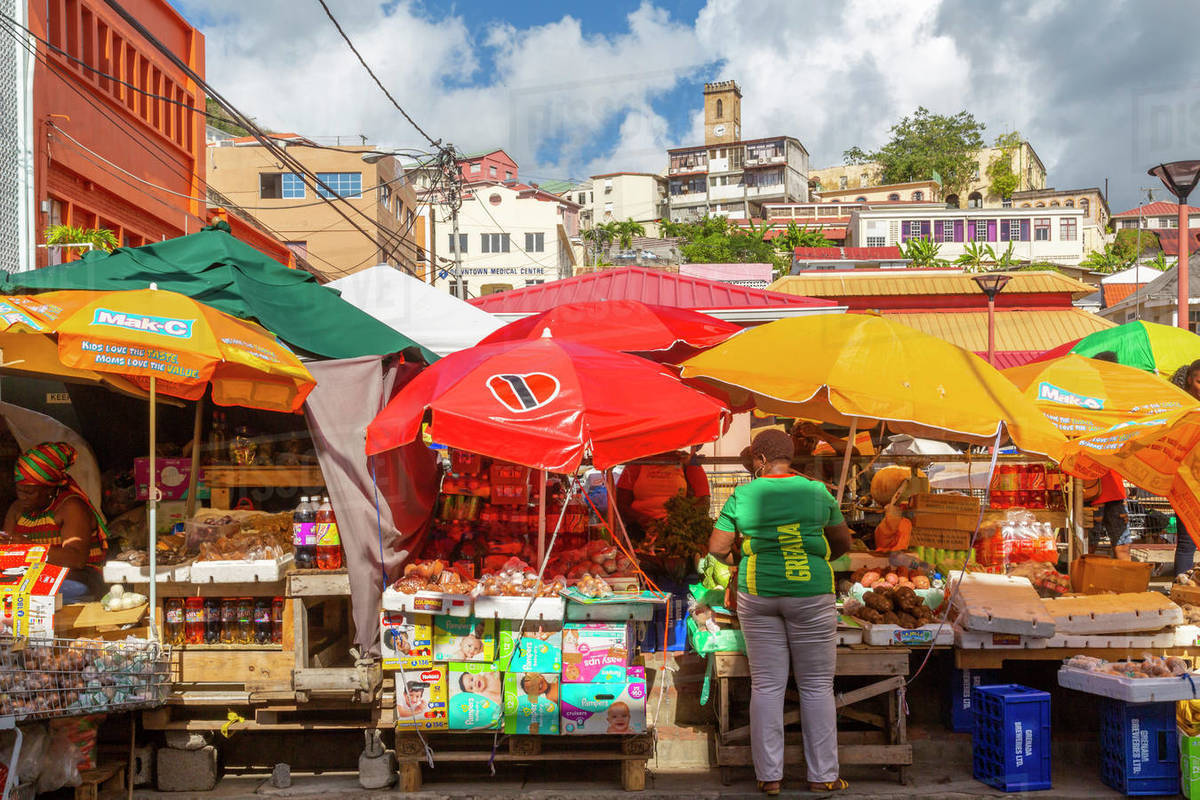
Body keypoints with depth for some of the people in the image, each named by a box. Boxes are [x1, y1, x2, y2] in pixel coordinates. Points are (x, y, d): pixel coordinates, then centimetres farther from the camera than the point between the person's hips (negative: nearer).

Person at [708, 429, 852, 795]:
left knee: (766, 686, 6)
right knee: (817, 686, 7)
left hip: (758, 594, 1)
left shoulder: (742, 496, -1)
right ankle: (822, 775, 11)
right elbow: (843, 542, 10)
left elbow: (717, 547, 0)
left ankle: (769, 775, 9)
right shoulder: (816, 491, -1)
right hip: (810, 594, -1)